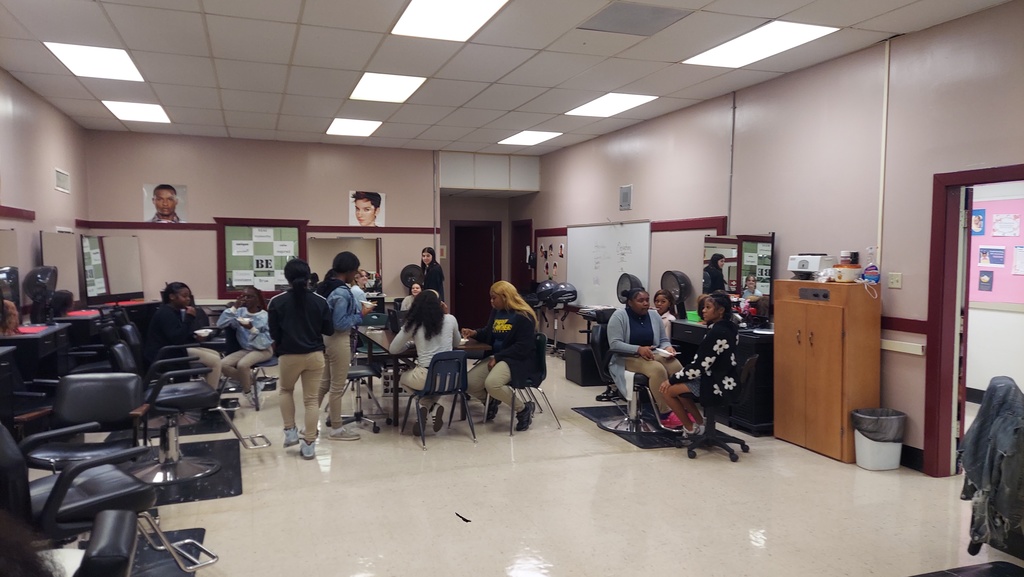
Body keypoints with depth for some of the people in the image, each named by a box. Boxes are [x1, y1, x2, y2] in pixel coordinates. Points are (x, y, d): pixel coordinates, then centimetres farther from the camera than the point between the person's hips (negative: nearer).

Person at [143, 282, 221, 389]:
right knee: (215, 361, -16)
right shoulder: (165, 313, -17)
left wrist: (195, 337, 1)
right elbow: (177, 339, -27)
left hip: (172, 350, 11)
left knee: (215, 355, 11)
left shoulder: (174, 311, 13)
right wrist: (189, 318, -23)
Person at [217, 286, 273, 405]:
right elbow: (221, 324, -11)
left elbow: (266, 342, -16)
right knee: (223, 364, -18)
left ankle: (248, 391, -5)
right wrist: (234, 307, -15)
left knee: (242, 364, -31)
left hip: (263, 350, -5)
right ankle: (250, 382, -1)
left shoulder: (264, 316, -11)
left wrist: (252, 329, -29)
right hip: (245, 349, 5)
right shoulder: (240, 312, 0)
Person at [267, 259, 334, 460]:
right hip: (315, 355, 1)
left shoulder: (277, 302, -7)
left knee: (286, 390, 26)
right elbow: (329, 330, 2)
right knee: (311, 399, 6)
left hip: (289, 356, -1)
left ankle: (290, 432, 21)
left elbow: (273, 334, -3)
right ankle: (309, 445, 8)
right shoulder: (320, 301, -4)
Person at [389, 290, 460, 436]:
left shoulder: (413, 324, -1)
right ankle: (434, 407, 9)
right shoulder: (450, 319, 4)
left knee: (403, 378, 32)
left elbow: (392, 350, 8)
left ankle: (426, 405, 7)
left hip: (426, 377, -2)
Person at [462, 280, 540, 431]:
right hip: (497, 357, 8)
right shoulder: (496, 311, 10)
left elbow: (523, 347, -19)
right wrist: (475, 333, 4)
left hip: (519, 360, -8)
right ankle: (492, 400, 22)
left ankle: (524, 409, -9)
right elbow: (489, 334, 25)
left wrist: (498, 357, -21)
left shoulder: (524, 316, -14)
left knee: (491, 383, -34)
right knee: (468, 384, -11)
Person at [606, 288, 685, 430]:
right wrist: (638, 349, -26)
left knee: (677, 367, -26)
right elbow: (614, 344, -16)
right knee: (657, 369, -35)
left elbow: (664, 340, 15)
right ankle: (666, 414, -29)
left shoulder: (654, 315, 9)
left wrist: (668, 348, -10)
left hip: (653, 355, 5)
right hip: (627, 358, -5)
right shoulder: (619, 316, -8)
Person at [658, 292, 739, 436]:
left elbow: (699, 366, -21)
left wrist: (671, 379, -12)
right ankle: (700, 423, 21)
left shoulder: (716, 333, -21)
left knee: (668, 389, -4)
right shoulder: (728, 328, 9)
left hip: (717, 384, -10)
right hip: (722, 380, 10)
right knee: (678, 384, 21)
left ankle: (690, 428, 12)